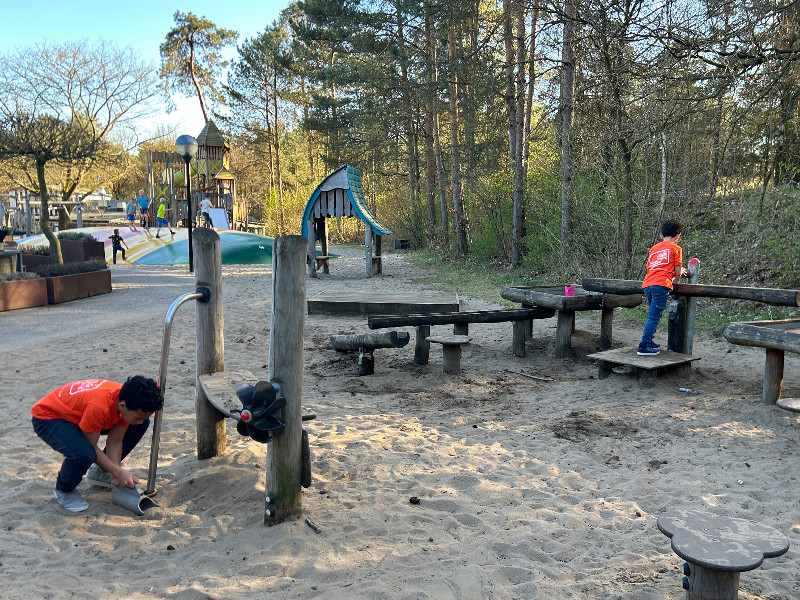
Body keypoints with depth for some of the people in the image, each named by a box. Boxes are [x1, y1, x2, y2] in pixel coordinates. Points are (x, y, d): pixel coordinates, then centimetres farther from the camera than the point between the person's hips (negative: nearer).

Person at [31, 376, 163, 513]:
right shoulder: (98, 406, -40)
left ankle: (100, 472, 14)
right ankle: (63, 490, -3)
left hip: (77, 413, 7)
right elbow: (91, 446, -26)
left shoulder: (127, 401, -18)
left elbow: (115, 442, -10)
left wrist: (117, 476, -18)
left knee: (142, 426, -4)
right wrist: (119, 472, -23)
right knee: (83, 454, -38)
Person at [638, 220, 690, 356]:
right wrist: (683, 271, 27)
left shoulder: (653, 248, 23)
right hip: (661, 284, -6)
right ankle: (643, 347, -11)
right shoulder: (676, 248, 6)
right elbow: (677, 272, 2)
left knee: (653, 315, 19)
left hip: (647, 284, 6)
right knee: (654, 317, -7)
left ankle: (649, 342, 23)